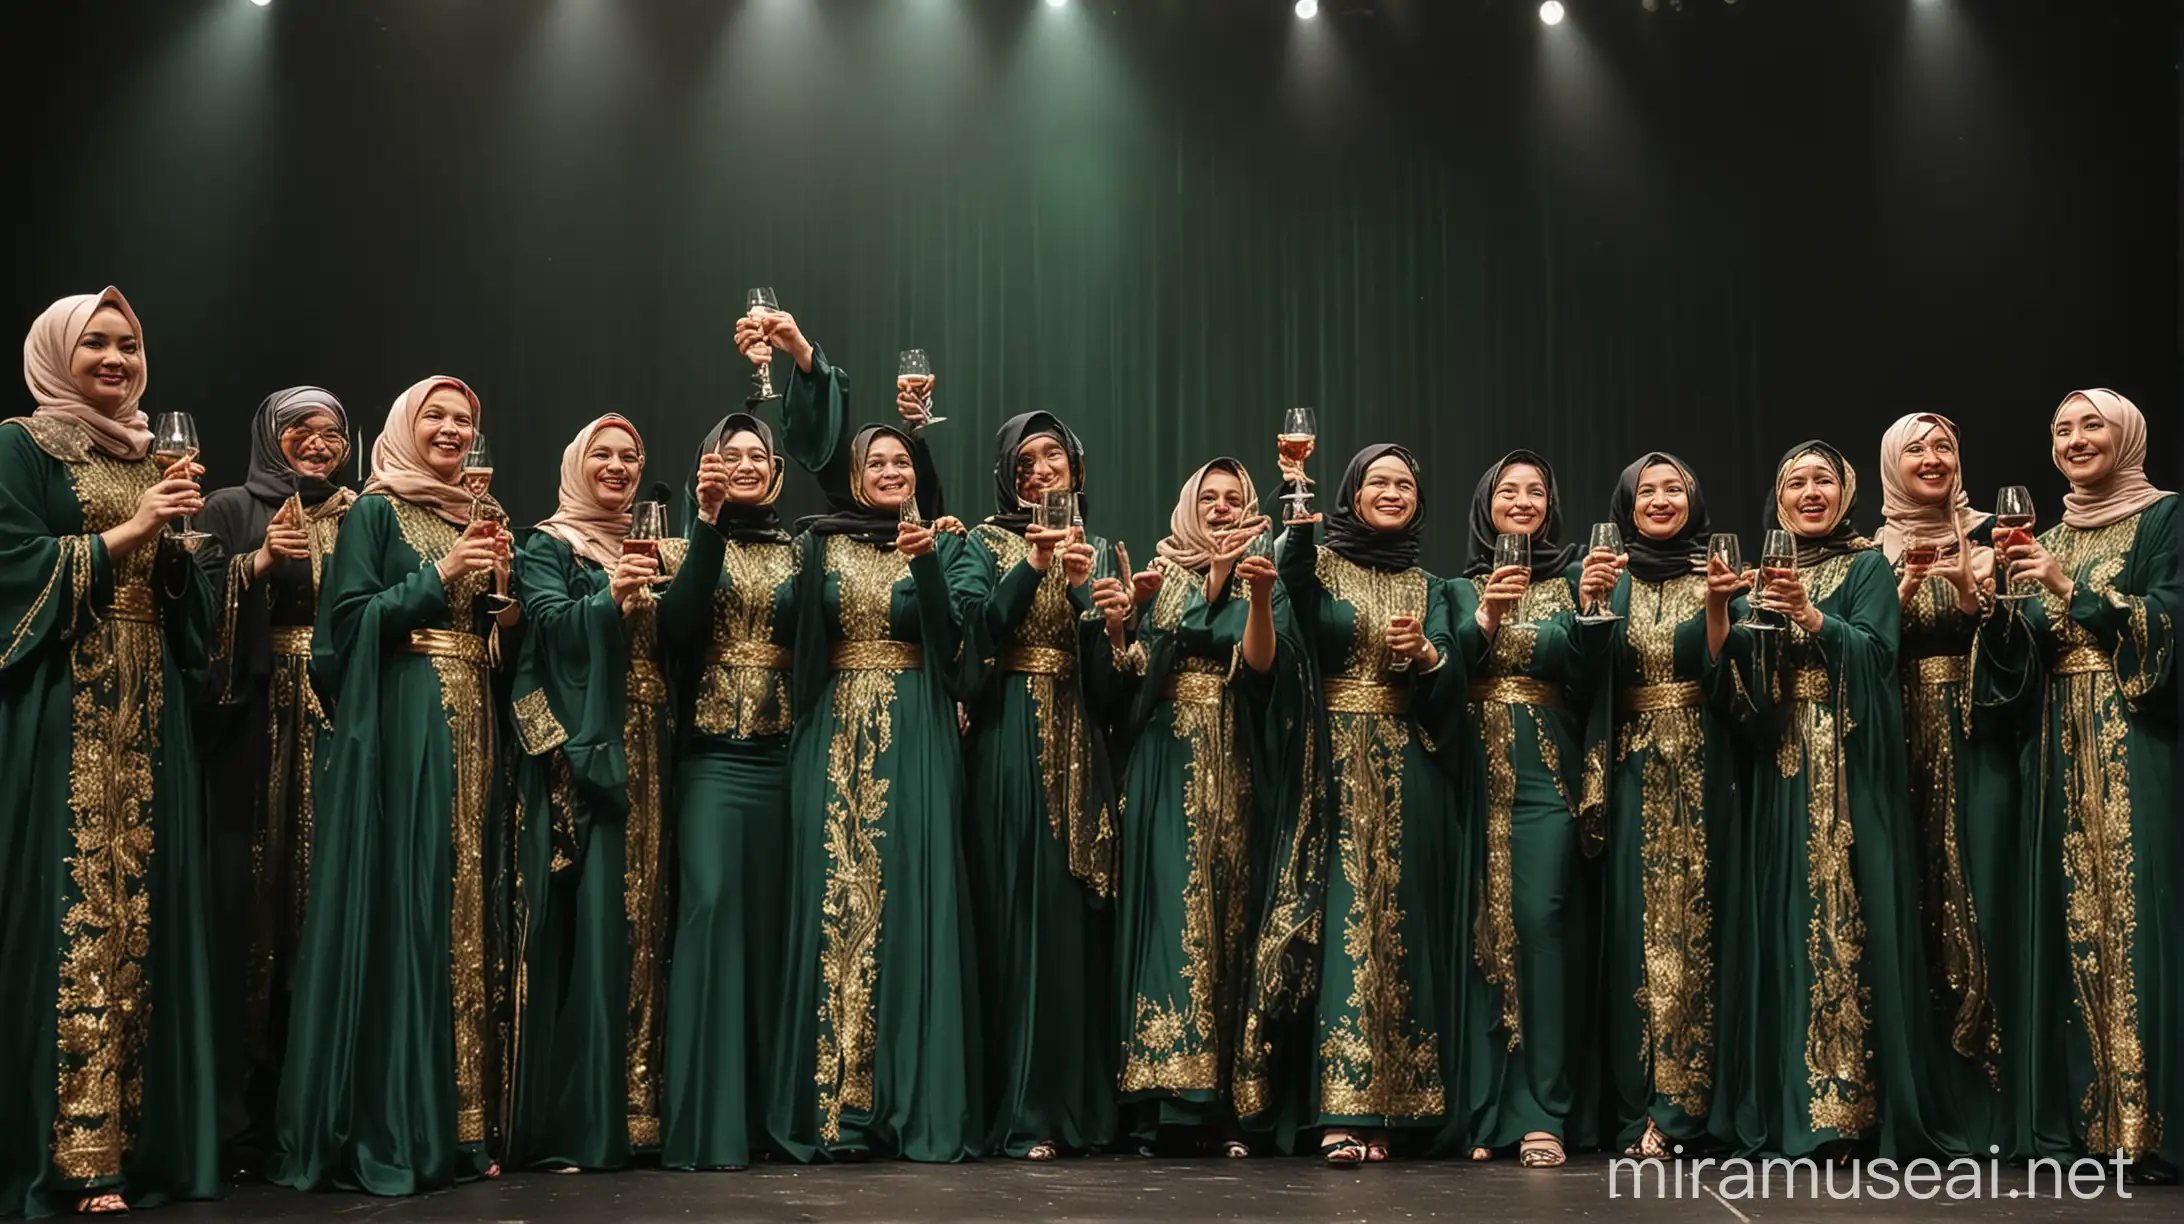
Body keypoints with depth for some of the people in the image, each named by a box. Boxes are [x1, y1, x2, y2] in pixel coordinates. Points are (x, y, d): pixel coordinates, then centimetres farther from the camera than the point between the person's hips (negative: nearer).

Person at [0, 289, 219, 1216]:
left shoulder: (153, 460, 20)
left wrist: (181, 533, -1)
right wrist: (126, 532, -11)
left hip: (147, 710, 6)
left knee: (141, 908, 1)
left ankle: (131, 1139, 4)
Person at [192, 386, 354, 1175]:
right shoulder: (232, 510, 8)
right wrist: (257, 562, -16)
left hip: (341, 724, 3)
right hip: (257, 727, -3)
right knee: (254, 897, -7)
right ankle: (246, 1116, -3)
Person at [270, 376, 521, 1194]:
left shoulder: (484, 517, 19)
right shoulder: (375, 512, 3)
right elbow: (349, 617, -7)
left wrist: (502, 585, 0)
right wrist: (439, 578, -13)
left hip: (476, 726, 6)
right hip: (400, 725, -6)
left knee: (469, 906, 3)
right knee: (400, 908, -9)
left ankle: (465, 1121, 7)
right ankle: (390, 1128, -5)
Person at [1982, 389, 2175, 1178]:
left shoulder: (2164, 519, 3)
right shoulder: (2049, 535, 19)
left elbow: (2167, 620, -11)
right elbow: (2024, 655, 11)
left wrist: (2072, 589, -18)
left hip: (2138, 739, -5)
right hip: (2060, 741, 6)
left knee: (2136, 909, -10)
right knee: (2073, 914, 2)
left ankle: (2148, 1124, -8)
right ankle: (2087, 1114, 6)